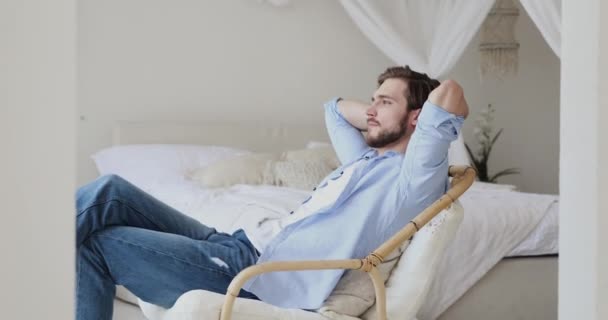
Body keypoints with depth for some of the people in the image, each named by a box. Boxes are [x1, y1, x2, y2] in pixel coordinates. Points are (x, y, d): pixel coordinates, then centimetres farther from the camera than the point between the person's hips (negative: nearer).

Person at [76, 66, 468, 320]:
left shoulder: (413, 177, -7)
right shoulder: (366, 159, 22)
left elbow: (448, 93, -21)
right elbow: (335, 108, 38)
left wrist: (449, 116, 1)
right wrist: (376, 120, 24)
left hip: (260, 278, -10)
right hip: (239, 245, 10)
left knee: (98, 243, -13)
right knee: (110, 192, -3)